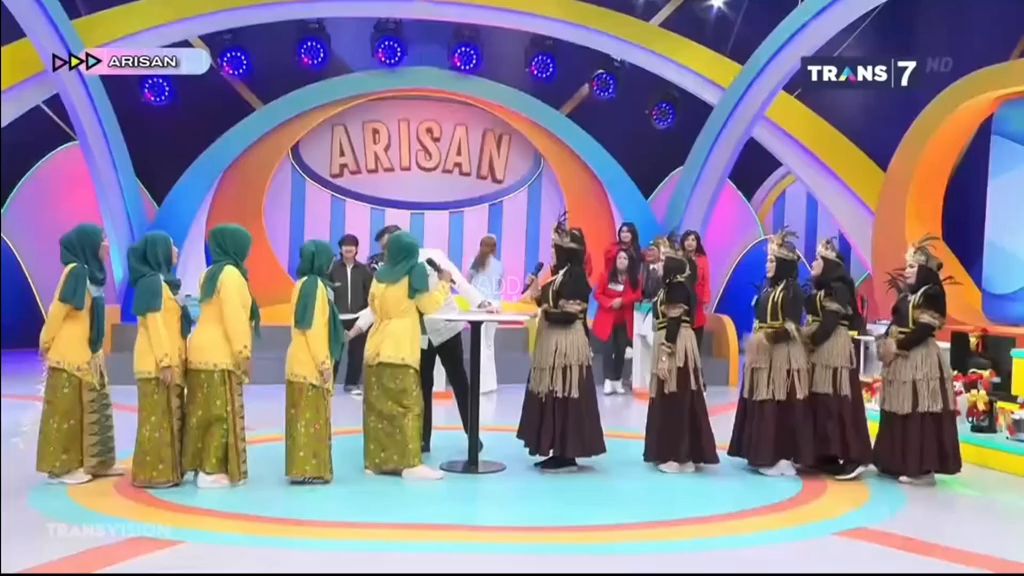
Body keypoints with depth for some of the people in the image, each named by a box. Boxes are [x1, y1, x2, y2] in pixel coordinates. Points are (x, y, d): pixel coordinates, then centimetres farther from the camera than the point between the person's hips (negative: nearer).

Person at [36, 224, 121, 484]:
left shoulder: (92, 272, 11)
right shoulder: (75, 271, -15)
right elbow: (58, 309, -15)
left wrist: (95, 351, 14)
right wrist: (46, 343, -8)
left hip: (89, 354, 9)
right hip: (70, 354, -9)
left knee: (96, 407, 12)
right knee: (67, 410, -1)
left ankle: (95, 462, 20)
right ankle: (61, 467, 8)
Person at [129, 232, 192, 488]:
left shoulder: (163, 283, 18)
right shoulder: (152, 282, -11)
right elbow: (153, 324, -17)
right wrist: (165, 362, -21)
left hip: (169, 362, 9)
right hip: (158, 364, -9)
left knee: (169, 418, 11)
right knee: (158, 419, -5)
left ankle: (165, 471, 16)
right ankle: (154, 474, -1)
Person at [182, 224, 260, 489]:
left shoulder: (211, 273, 17)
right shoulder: (231, 273, -12)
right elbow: (234, 318, -19)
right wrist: (243, 353, -17)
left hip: (204, 352, 9)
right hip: (220, 355, -9)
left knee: (206, 413, 10)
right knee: (222, 414, -5)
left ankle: (203, 466, 15)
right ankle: (213, 471, -3)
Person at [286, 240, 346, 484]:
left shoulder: (307, 283, 16)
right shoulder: (314, 285, -14)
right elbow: (313, 328, -20)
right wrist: (324, 363, -17)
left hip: (306, 363, 10)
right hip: (311, 364, -10)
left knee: (306, 417, 12)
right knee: (311, 418, -5)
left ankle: (304, 468, 18)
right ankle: (308, 470, -1)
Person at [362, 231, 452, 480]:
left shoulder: (380, 275, 11)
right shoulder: (414, 273, -4)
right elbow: (429, 306, -3)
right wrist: (444, 283, 9)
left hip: (377, 348, 6)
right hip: (401, 350, -6)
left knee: (377, 405, 8)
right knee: (407, 405, -4)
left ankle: (376, 460, 12)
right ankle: (410, 463, -7)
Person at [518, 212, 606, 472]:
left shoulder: (575, 274, -14)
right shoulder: (563, 273, 14)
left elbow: (569, 315, -19)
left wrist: (545, 309, -5)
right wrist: (540, 297, 3)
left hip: (566, 343, -10)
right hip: (554, 343, 10)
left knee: (564, 398, -6)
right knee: (553, 397, 12)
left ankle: (567, 456, 1)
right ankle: (559, 452, 19)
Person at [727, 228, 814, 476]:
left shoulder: (792, 289, -8)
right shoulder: (769, 288, 14)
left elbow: (793, 326, -14)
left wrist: (771, 336, -24)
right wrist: (756, 340, 3)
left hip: (782, 354, -8)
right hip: (763, 353, 8)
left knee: (781, 405, -6)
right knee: (762, 404, 9)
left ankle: (782, 458, -1)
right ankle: (764, 455, 17)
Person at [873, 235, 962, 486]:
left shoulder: (931, 294, -9)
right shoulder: (907, 296, 17)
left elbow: (924, 330, -18)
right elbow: (896, 323, 15)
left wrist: (897, 348, -15)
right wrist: (886, 345, -3)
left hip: (920, 360, -9)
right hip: (900, 361, 9)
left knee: (919, 414, -8)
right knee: (899, 412, 11)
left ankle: (923, 469, -4)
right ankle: (899, 463, 19)